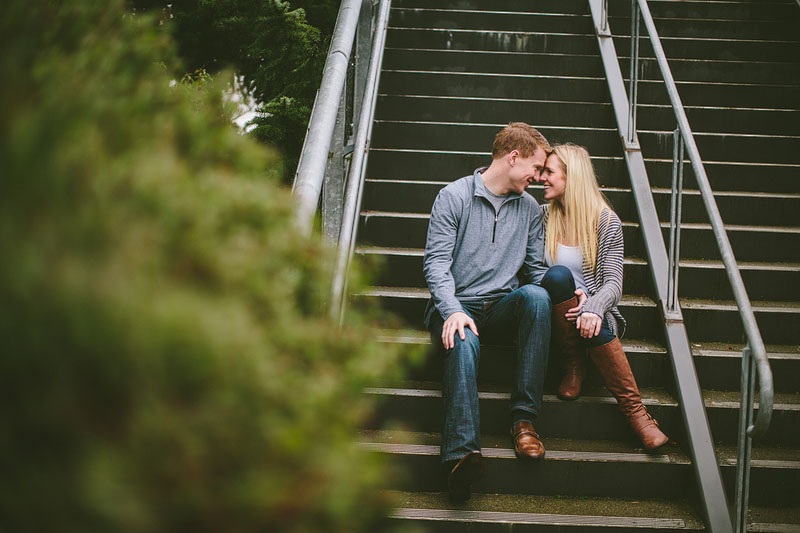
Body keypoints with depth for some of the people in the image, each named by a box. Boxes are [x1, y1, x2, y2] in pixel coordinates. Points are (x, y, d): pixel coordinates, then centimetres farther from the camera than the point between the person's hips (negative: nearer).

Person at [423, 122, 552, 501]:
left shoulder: (530, 208, 15)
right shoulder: (454, 196, 0)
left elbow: (536, 269, 15)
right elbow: (436, 261, -7)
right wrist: (452, 310, -23)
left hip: (503, 308, 4)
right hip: (458, 305, -3)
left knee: (535, 295, -30)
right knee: (463, 342, -37)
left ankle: (524, 419, -31)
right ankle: (463, 453, -51)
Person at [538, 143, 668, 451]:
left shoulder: (606, 222, 1)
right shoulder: (544, 215, 9)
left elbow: (613, 283, -6)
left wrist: (593, 308, -30)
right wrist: (567, 292, -15)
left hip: (590, 311, -1)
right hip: (555, 319, 1)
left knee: (594, 323, -38)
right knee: (558, 275, -31)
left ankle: (634, 410, -29)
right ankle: (573, 366, -18)